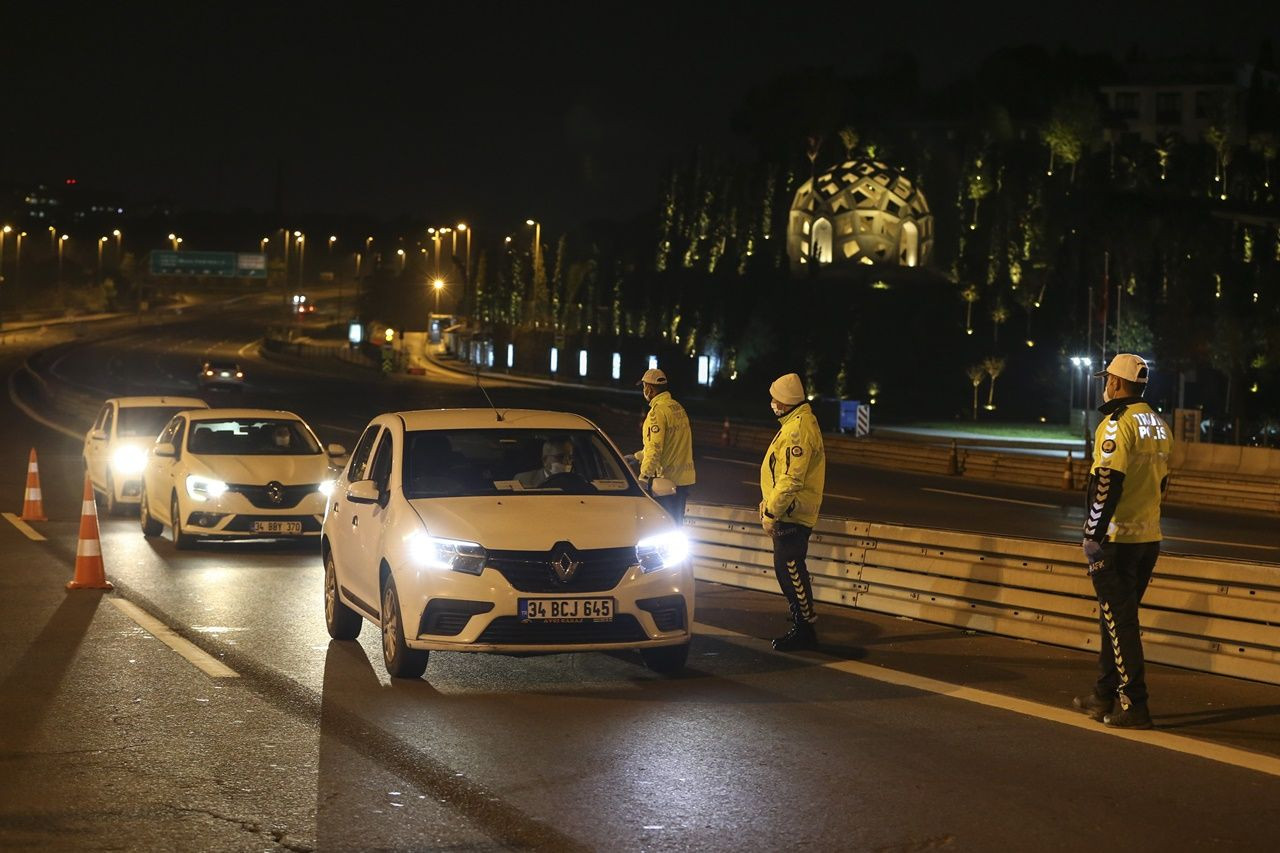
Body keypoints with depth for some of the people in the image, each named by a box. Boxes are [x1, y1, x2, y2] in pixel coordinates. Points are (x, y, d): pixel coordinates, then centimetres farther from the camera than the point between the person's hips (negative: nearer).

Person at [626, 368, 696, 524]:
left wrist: (644, 476, -21)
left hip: (667, 479, -9)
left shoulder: (658, 411, -15)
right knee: (676, 524, 16)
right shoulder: (678, 408, 14)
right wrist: (637, 456, 28)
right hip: (684, 478, 9)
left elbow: (655, 448, -21)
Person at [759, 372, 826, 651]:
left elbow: (791, 479, -24)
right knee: (788, 570, 14)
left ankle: (804, 631, -3)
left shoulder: (799, 428, -18)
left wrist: (771, 513, -19)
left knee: (789, 569, -8)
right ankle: (802, 627, 21)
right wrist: (771, 510, 22)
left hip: (792, 515, -11)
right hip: (788, 514, 11)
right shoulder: (795, 424, 16)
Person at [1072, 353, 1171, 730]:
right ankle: (1105, 695, 24)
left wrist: (1093, 535, -18)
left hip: (1116, 539, -8)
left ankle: (1133, 705, -5)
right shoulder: (1159, 427, 12)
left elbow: (1107, 482, -21)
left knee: (1119, 621, -4)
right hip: (1148, 537, 8)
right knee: (1117, 617, 17)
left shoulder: (1118, 424, -15)